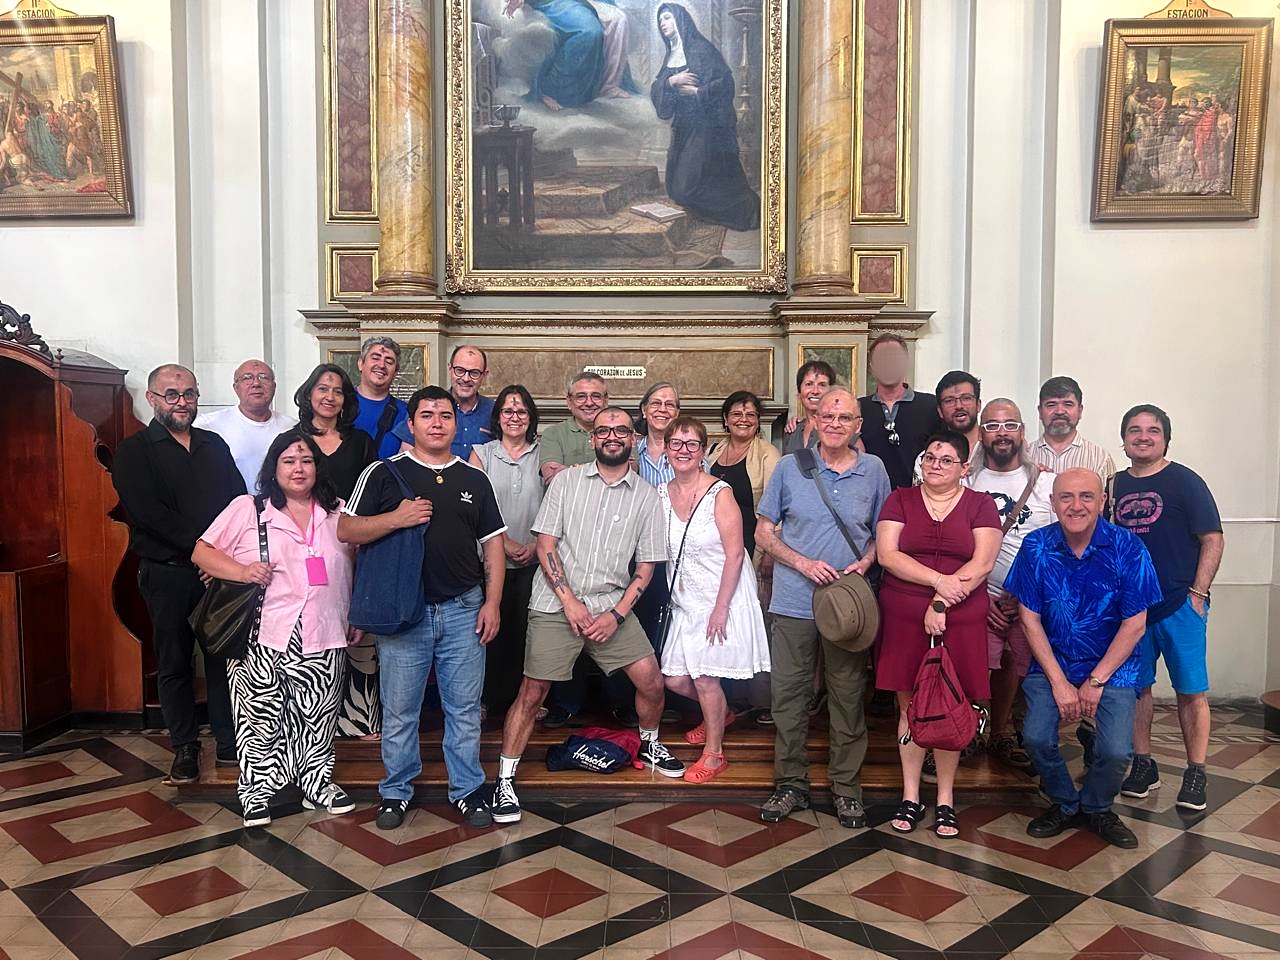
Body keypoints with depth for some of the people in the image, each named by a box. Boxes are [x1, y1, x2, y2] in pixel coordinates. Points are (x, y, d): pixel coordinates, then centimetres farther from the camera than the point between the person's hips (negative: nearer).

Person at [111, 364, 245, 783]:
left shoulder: (214, 445, 14)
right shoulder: (134, 451, 1)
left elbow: (238, 499, 9)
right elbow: (147, 512, -12)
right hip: (168, 572, -3)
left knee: (224, 656, 6)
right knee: (175, 662, 7)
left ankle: (229, 742, 16)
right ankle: (185, 747, 19)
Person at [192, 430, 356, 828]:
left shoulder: (337, 513, 12)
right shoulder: (247, 509, 2)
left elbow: (351, 567, 20)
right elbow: (201, 552, 1)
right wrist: (242, 571, -16)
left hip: (323, 640, 3)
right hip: (262, 642, -3)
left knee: (319, 718, 10)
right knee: (261, 718, 1)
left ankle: (317, 783, 26)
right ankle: (257, 792, 16)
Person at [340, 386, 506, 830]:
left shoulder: (475, 480, 10)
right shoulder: (384, 473, 2)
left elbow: (492, 544, 10)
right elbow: (346, 530, -3)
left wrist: (492, 602, 2)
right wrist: (396, 518, -17)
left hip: (463, 610, 2)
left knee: (465, 709, 8)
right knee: (399, 710, 8)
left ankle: (467, 790, 22)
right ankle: (396, 792, 24)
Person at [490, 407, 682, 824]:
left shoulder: (646, 496, 5)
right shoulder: (566, 481, 1)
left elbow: (645, 565, 5)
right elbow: (545, 544, -3)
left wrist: (617, 614, -7)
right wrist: (569, 600, -11)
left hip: (612, 606, 2)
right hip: (556, 605, -2)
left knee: (651, 681, 1)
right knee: (532, 694, -3)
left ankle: (649, 744, 31)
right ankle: (505, 781, 10)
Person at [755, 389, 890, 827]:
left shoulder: (873, 470, 4)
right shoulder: (789, 467, 1)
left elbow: (883, 534, 12)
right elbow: (763, 532, 4)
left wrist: (864, 564, -9)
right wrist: (803, 563, -11)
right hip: (794, 602, 0)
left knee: (848, 697, 7)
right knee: (788, 695, 6)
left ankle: (846, 786, 22)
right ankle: (791, 783, 21)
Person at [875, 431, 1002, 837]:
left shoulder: (980, 505, 5)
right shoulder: (900, 499, 7)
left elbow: (983, 563, -6)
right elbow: (887, 554, -5)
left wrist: (941, 604, -14)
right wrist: (938, 581, -16)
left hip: (960, 622, 0)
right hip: (903, 620, 1)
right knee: (909, 707, 6)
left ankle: (945, 800, 19)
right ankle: (910, 796, 17)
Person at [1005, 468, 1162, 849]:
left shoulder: (1127, 548, -12)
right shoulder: (1036, 546, -8)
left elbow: (1134, 624, -8)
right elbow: (1030, 618, -5)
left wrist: (1097, 681, -10)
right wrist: (1059, 682, -10)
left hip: (1112, 664, -1)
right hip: (1053, 662, 1)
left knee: (1116, 751, -18)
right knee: (1037, 737, -18)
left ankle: (1096, 807, 17)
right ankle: (1064, 804, 14)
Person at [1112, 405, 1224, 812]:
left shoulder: (1185, 482, -2)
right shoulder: (1116, 485, 10)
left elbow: (1213, 540, -4)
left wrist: (1197, 594, -11)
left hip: (1179, 605, -4)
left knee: (1191, 690, 1)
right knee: (1136, 687, 9)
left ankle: (1195, 775, 11)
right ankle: (1143, 765, 22)